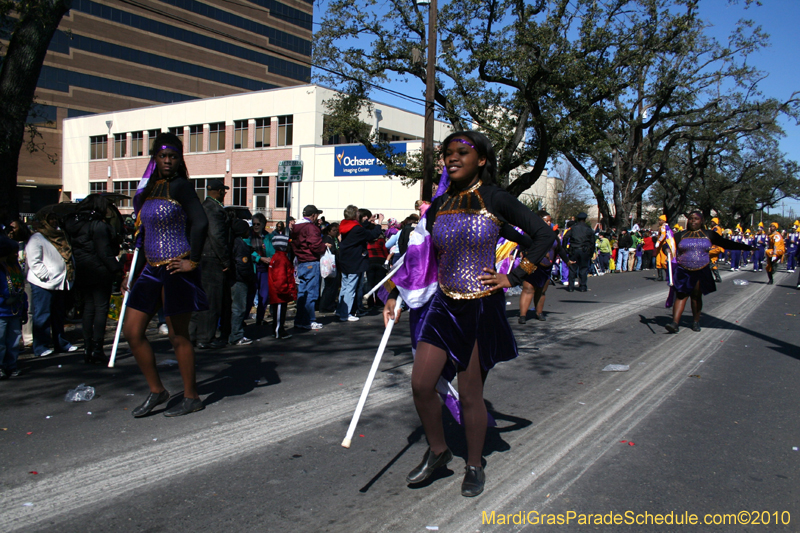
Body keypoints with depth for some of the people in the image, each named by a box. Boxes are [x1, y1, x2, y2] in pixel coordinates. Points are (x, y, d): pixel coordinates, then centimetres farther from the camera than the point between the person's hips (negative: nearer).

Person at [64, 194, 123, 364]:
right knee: (101, 308, -4)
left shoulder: (73, 224, 13)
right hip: (100, 272, -8)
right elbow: (104, 252, -17)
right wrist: (116, 269, -14)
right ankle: (97, 349, -6)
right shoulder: (99, 225, -12)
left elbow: (73, 250, 14)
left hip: (82, 273, 8)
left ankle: (87, 349, 14)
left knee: (88, 308, 12)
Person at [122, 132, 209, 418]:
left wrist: (193, 261, -15)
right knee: (132, 331, 5)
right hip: (152, 270, 8)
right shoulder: (149, 189, 14)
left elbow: (200, 222, -19)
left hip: (175, 271, -8)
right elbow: (144, 234, 18)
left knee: (178, 337, 1)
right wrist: (133, 274, 18)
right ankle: (156, 390, 20)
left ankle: (191, 397, 15)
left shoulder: (179, 186, -8)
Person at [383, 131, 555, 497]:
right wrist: (395, 297, 6)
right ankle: (437, 450, 29)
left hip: (482, 308, -4)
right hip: (444, 305, 5)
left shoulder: (495, 199, -7)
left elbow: (543, 235, -2)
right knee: (421, 384, 2)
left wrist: (513, 277, -6)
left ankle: (475, 467, 28)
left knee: (470, 395, 5)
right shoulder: (438, 206, 6)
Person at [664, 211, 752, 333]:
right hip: (684, 272, -1)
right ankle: (675, 323, -12)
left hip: (702, 272, 1)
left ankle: (696, 322, 18)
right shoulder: (681, 235, 6)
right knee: (681, 296, -7)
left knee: (697, 296, 6)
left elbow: (726, 244, 11)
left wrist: (746, 247, 7)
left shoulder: (709, 235, 8)